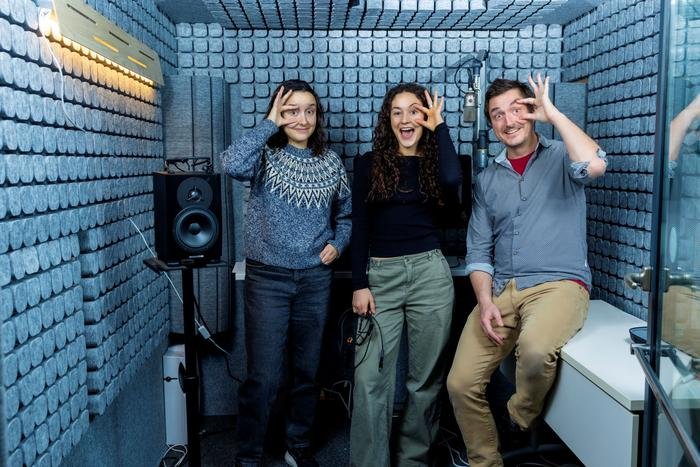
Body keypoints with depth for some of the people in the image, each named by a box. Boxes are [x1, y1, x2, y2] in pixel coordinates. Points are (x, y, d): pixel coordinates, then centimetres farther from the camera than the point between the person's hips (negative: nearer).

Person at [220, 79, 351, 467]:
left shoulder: (330, 162, 6)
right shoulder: (266, 155, -5)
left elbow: (345, 214, 16)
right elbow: (232, 164, -29)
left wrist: (338, 243, -3)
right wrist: (269, 124, -17)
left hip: (315, 279, 4)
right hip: (268, 278, -3)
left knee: (306, 370, 15)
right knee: (263, 376, -1)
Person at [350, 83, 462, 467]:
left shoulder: (433, 161, 7)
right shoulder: (369, 163, 5)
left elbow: (452, 181, -18)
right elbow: (359, 227, 3)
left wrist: (439, 126, -6)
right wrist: (359, 285, -4)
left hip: (430, 273, 1)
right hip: (380, 275, -1)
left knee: (426, 376, 8)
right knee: (370, 378, -5)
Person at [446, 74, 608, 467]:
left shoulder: (561, 158, 5)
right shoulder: (487, 180, 16)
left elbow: (595, 165, -22)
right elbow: (479, 253, 12)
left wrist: (553, 113, -10)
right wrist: (485, 300, -6)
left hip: (559, 283, -4)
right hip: (501, 289, 4)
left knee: (535, 347, -35)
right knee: (461, 383, -9)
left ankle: (520, 421, -3)